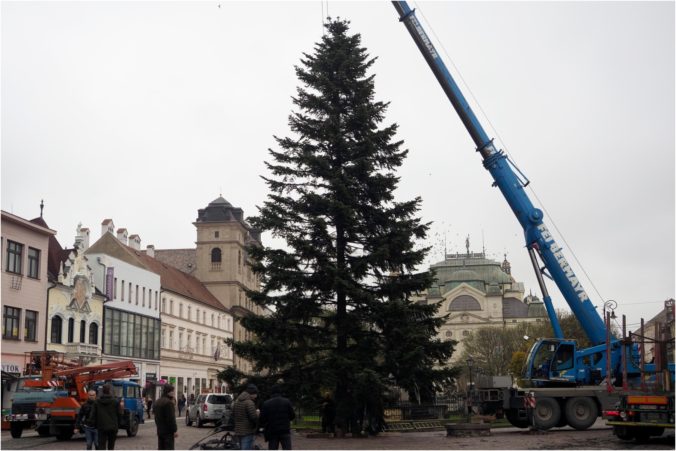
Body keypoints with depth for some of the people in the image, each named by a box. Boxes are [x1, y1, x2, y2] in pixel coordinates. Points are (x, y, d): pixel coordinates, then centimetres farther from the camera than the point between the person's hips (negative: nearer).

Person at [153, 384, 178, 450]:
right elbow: (171, 418, -19)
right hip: (168, 431, -9)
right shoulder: (169, 402, -17)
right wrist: (174, 430, -14)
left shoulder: (158, 402, 13)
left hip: (160, 430, 9)